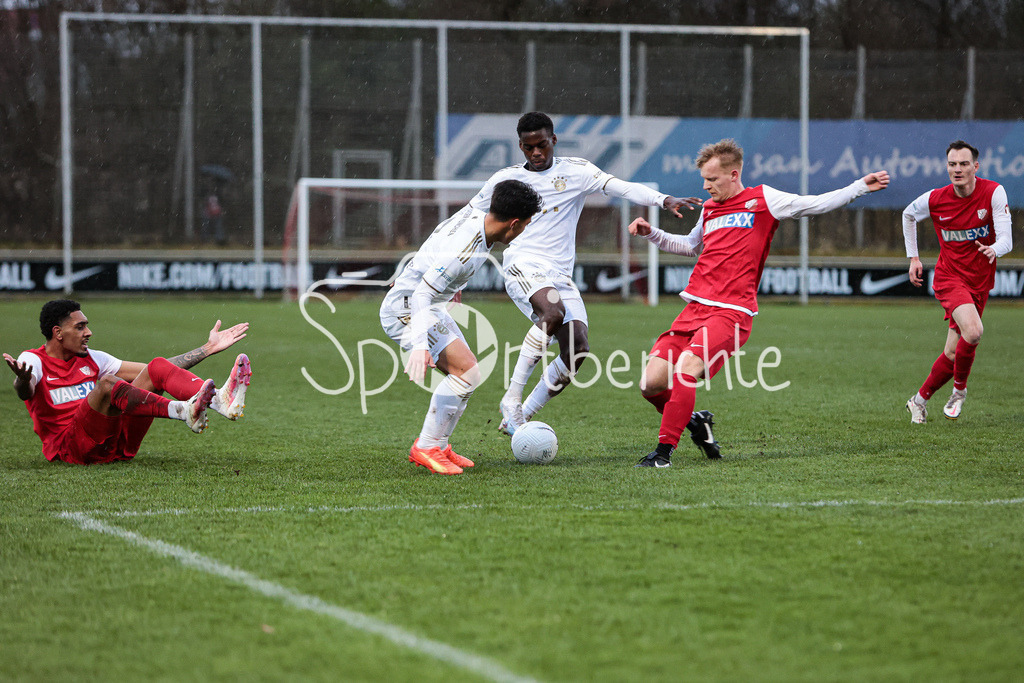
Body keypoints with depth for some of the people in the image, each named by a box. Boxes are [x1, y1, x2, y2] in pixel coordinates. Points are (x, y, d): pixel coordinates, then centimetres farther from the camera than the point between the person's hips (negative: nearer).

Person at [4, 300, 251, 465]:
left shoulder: (91, 359, 19)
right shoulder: (34, 360, 2)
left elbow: (155, 371, 20)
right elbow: (24, 391, -24)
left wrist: (208, 348, 17)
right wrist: (22, 380, -50)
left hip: (117, 444, 6)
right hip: (68, 447, -6)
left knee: (158, 367, -7)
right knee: (107, 384, -32)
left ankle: (220, 400, -32)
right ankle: (184, 411, -45)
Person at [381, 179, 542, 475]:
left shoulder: (474, 215, -2)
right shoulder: (464, 250, -31)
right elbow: (421, 295, -34)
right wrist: (420, 345, -44)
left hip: (429, 307, 11)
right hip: (405, 310, -11)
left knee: (466, 374, 12)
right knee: (467, 372, -19)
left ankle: (437, 446, 19)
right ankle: (426, 448, -12)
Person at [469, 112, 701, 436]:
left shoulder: (576, 171, 6)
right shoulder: (506, 180, 7)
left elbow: (621, 187, -7)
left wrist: (664, 200, -23)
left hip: (560, 275, 3)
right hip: (523, 266, -3)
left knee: (577, 350, -12)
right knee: (553, 313, -34)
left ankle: (521, 417, 3)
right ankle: (511, 399, -30)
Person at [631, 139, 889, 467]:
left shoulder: (762, 200, 3)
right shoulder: (709, 209, 21)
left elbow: (815, 204, 3)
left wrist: (861, 186, -3)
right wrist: (651, 233, 30)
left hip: (731, 313, -6)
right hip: (694, 308, 6)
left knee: (685, 370, -26)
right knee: (651, 383, -6)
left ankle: (664, 451, -17)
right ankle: (695, 423, 21)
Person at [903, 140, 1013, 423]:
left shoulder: (994, 192, -12)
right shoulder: (935, 199, -9)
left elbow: (1006, 239, -17)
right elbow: (908, 215, 14)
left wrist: (994, 249, -40)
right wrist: (913, 257, 11)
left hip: (979, 282, 2)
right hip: (949, 276, -2)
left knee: (954, 352, 3)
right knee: (972, 332, -28)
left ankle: (919, 400, 24)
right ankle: (960, 389, -4)